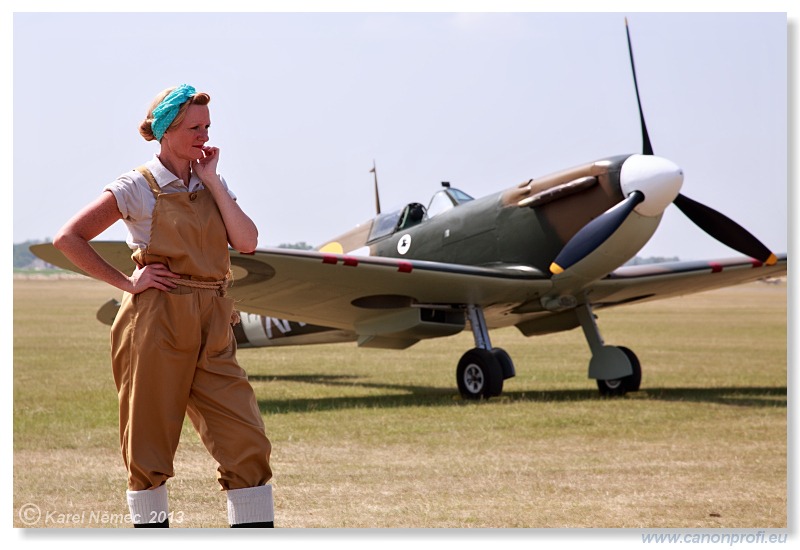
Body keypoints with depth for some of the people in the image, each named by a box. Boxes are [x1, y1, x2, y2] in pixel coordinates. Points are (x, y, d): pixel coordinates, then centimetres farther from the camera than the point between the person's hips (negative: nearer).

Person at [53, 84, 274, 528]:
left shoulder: (212, 185, 14)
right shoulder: (138, 187, -2)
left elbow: (247, 242, 0)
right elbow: (68, 238, -6)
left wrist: (211, 180, 0)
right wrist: (125, 282, -8)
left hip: (212, 327, 5)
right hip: (156, 322, -5)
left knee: (247, 439, -3)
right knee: (149, 445, 1)